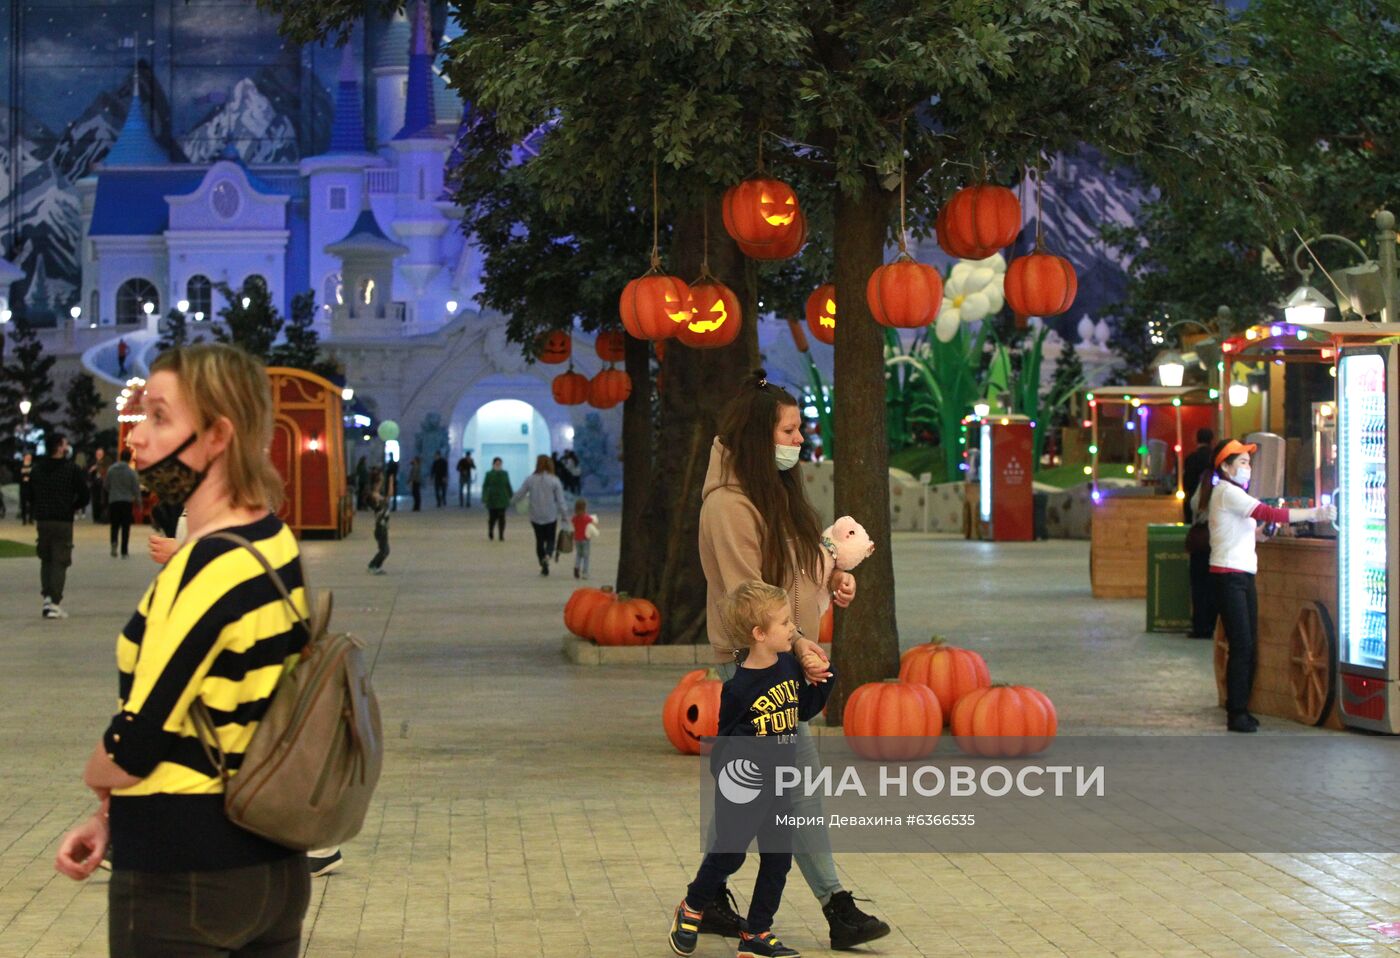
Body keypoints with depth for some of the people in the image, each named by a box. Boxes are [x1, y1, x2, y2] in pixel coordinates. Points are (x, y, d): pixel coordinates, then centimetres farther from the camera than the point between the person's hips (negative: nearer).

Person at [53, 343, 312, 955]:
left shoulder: (208, 566, -21)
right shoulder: (279, 546, 5)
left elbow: (133, 747, -19)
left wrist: (98, 777, 3)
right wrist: (112, 815, 8)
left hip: (181, 881, -8)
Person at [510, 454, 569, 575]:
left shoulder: (530, 479, -7)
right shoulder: (554, 480, -10)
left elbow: (520, 494, 3)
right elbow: (560, 500, -8)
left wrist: (512, 501, 24)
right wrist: (565, 516, 2)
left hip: (536, 517, 1)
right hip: (551, 516, -1)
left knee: (539, 540, 14)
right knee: (550, 540, 10)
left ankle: (543, 566, 11)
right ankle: (547, 556, -21)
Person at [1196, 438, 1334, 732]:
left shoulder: (1230, 493, 22)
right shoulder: (1226, 492, -12)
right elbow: (1268, 514, -19)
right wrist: (1314, 514, -18)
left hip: (1244, 575, 10)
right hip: (1229, 574, -10)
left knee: (1248, 645, 8)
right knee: (1241, 645, -10)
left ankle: (1240, 710, 12)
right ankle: (1236, 714, -6)